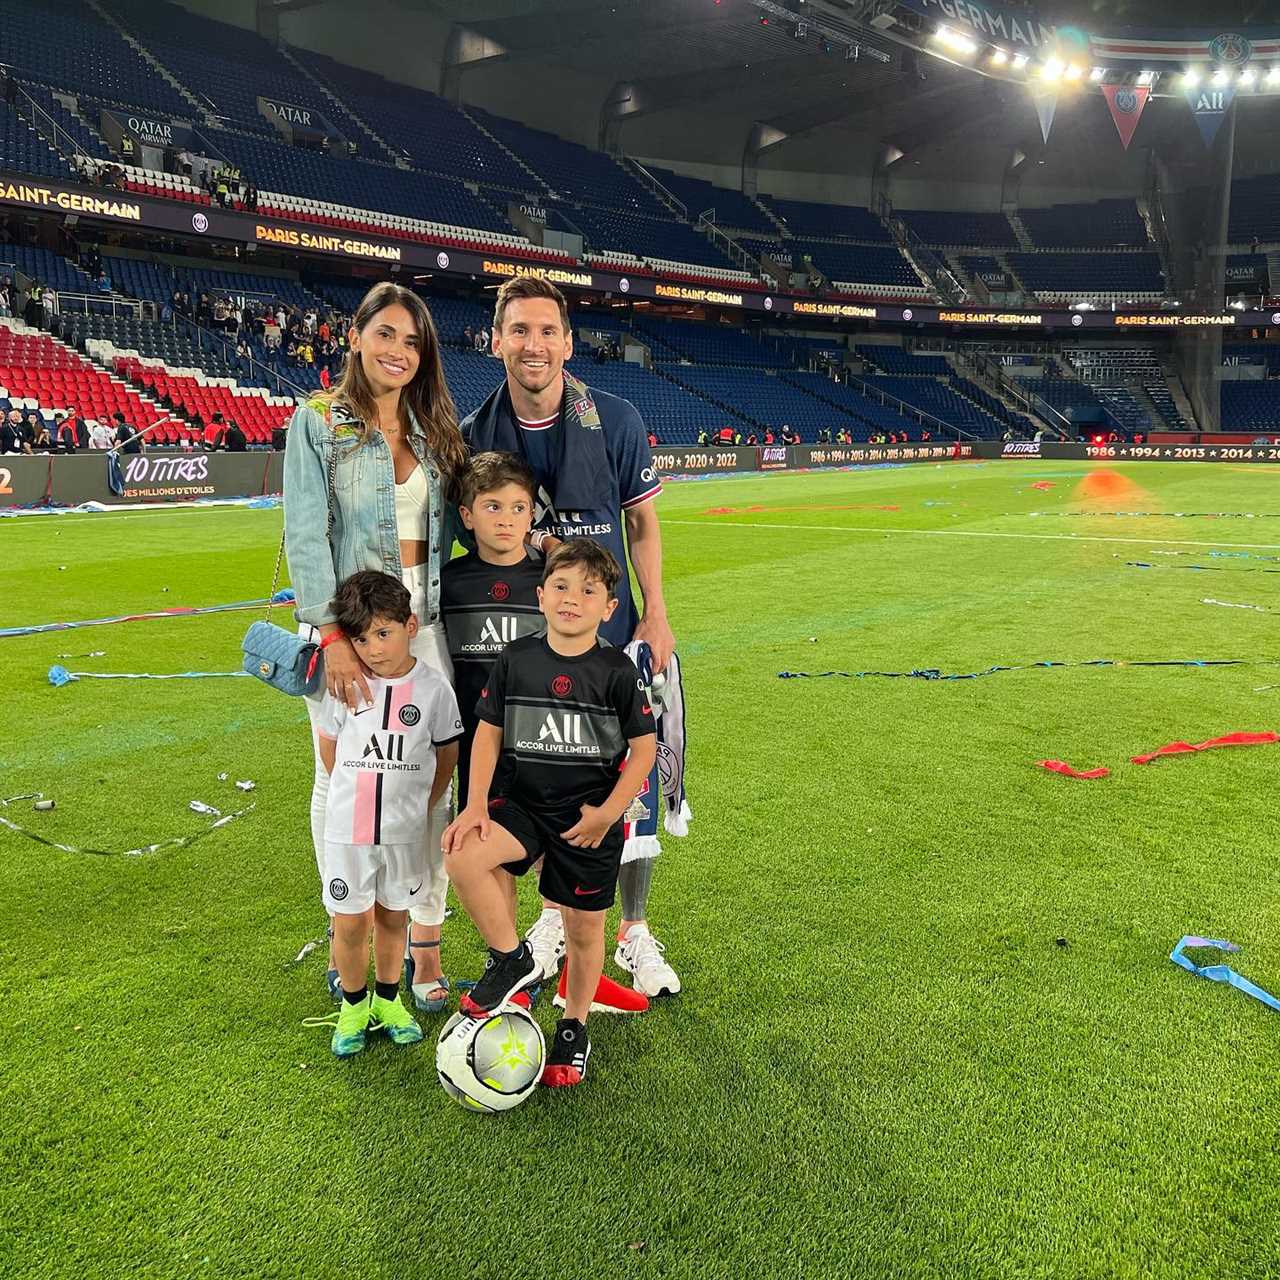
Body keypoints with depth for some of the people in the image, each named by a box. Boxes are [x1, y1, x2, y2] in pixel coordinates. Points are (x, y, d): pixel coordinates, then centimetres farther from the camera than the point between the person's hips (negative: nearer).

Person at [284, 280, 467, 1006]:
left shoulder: (434, 430, 10)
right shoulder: (318, 425, -3)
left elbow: (445, 528, 12)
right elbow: (306, 537, -11)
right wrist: (333, 637, -20)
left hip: (422, 623, 3)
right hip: (343, 624, -3)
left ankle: (426, 939, 16)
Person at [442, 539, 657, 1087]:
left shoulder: (616, 672, -9)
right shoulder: (516, 659, -3)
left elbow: (644, 748, -4)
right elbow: (489, 732, 2)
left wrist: (607, 813, -10)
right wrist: (476, 803, -8)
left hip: (590, 818, -1)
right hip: (524, 803, 2)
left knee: (584, 929, 9)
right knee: (462, 856, -25)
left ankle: (574, 1028, 35)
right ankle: (512, 958, -1)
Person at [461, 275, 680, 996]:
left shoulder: (616, 420, -6)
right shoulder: (476, 436, -2)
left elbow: (641, 522, 3)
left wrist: (656, 615, -3)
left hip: (612, 638, -1)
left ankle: (636, 934, 22)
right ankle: (557, 914, 35)